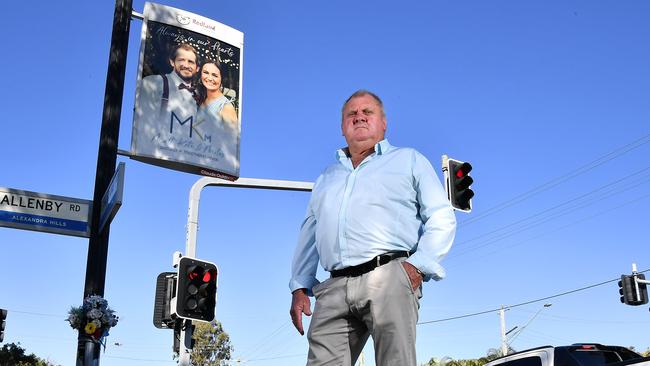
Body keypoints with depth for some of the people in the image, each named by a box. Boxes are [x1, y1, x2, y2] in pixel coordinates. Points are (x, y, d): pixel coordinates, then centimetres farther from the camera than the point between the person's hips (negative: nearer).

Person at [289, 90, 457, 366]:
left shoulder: (409, 160, 18)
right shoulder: (327, 177, 31)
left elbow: (442, 218, 7)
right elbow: (308, 237, 28)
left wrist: (419, 265, -8)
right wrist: (299, 287, 14)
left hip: (389, 278, -3)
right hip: (334, 289, 4)